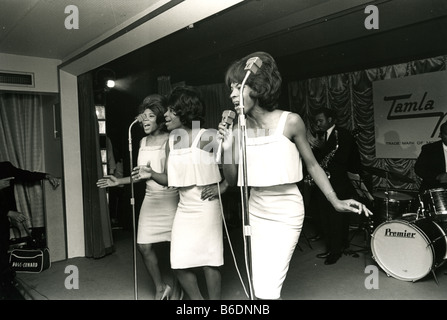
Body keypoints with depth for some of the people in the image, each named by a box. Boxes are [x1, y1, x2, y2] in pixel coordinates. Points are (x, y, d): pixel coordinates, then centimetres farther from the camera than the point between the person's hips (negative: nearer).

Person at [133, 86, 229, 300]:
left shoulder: (206, 137, -11)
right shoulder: (171, 142, 9)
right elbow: (170, 179, 10)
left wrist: (222, 187, -12)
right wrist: (151, 174, -6)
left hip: (206, 206, -6)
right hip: (184, 208, 7)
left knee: (208, 259, 3)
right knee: (180, 262, 8)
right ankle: (196, 298, 29)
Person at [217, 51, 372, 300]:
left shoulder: (290, 121, -14)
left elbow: (311, 164, -2)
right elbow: (232, 179, 1)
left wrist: (336, 201, -5)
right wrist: (227, 148, -14)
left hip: (286, 212, -4)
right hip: (255, 211, 5)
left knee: (266, 291, -7)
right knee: (260, 288, 15)